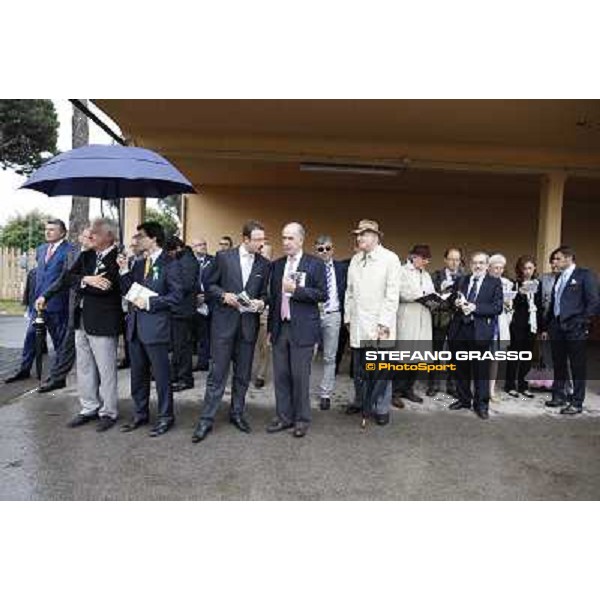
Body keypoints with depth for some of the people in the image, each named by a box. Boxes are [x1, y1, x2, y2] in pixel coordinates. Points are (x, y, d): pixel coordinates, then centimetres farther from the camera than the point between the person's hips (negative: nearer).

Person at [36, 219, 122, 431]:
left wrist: (83, 281, -11)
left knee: (106, 370, 3)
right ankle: (89, 408, 30)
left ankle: (108, 412, 18)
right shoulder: (86, 255, 9)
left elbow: (104, 287, -20)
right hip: (82, 320, 8)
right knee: (84, 368, 16)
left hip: (103, 323, -7)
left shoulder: (117, 258, -13)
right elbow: (68, 277, 7)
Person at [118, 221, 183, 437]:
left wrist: (149, 302, -16)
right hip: (135, 327, 7)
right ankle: (140, 414, 30)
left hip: (156, 326, -7)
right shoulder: (139, 264, 15)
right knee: (138, 374, 15)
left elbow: (176, 295, -13)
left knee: (161, 374, 2)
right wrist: (125, 270, -1)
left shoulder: (169, 264, -7)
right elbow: (127, 292, 12)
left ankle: (165, 417, 16)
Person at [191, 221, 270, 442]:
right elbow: (210, 284, 4)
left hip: (249, 323, 3)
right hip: (224, 321, -3)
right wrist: (224, 295, -13)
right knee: (217, 372, -1)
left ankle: (237, 413, 28)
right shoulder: (224, 256, -1)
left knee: (243, 374, 11)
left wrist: (261, 302, -9)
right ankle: (207, 419, 10)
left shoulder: (264, 264, 6)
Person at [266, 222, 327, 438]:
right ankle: (283, 417, 22)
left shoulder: (315, 264, -2)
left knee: (300, 376, 1)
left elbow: (322, 294, -7)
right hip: (280, 328, 5)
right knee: (280, 375, 8)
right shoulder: (277, 265, 13)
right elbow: (272, 296, 16)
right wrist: (270, 327, 14)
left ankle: (302, 419, 16)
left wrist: (296, 290, -16)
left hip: (302, 329, -4)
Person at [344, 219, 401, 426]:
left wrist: (384, 324, -13)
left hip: (379, 325, -4)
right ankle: (360, 401, 29)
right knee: (359, 368, 12)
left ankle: (381, 408, 15)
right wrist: (348, 317, 10)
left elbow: (392, 294, -9)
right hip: (358, 325, 5)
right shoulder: (355, 259, 10)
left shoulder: (390, 259, -5)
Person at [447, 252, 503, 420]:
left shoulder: (495, 283, 1)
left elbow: (498, 307, -9)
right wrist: (456, 303, -7)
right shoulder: (462, 280, 13)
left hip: (480, 330, -4)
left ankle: (481, 404, 15)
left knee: (481, 368, 2)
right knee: (461, 367, 12)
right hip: (460, 328, 4)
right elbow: (454, 300, 16)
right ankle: (464, 399, 27)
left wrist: (475, 307, -18)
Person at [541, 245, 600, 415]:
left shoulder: (585, 275, -4)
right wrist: (546, 327, 15)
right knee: (558, 365, 13)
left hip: (575, 329, -7)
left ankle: (577, 402, 9)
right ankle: (559, 396, 25)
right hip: (557, 327, 7)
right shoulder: (559, 278, 17)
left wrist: (582, 322, -13)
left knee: (578, 367, 1)